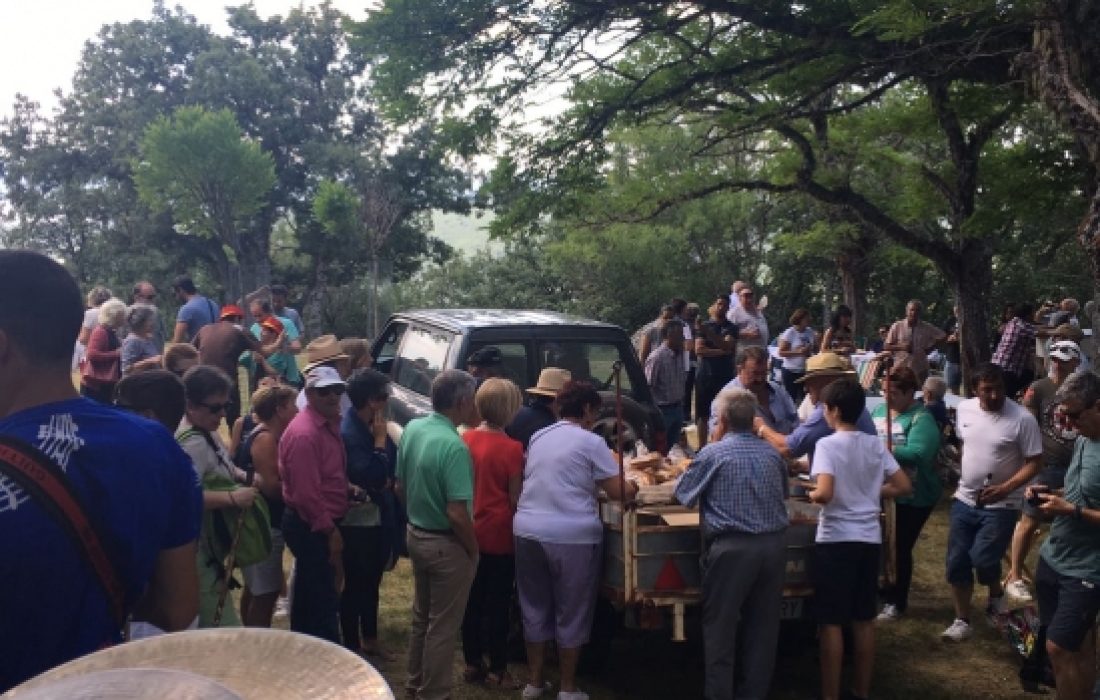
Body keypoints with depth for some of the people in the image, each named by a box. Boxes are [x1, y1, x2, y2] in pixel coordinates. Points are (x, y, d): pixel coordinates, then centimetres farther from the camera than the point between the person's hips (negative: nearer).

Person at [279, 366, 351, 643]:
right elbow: (306, 493, -25)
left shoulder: (329, 424, 8)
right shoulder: (304, 433, -23)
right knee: (324, 597, -4)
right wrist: (331, 531, -19)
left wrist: (348, 488, 5)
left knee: (309, 593, 20)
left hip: (320, 524, 10)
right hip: (311, 527, -10)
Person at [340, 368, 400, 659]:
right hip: (358, 522, -8)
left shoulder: (372, 426, 3)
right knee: (355, 585, 6)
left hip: (379, 518, 8)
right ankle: (352, 646, 20)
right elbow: (372, 477, -28)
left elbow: (393, 465, 11)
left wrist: (389, 481, -8)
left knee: (371, 582, 21)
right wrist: (379, 440, -21)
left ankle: (370, 638, 36)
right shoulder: (348, 432, -22)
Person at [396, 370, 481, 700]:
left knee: (421, 616, 24)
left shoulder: (412, 428, -2)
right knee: (443, 625, 8)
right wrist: (473, 551, -13)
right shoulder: (454, 446, -27)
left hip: (416, 535, 8)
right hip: (446, 544, -8)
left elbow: (400, 488, 8)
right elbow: (457, 514, -28)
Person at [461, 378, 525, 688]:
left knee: (473, 599, 16)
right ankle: (497, 669, 17)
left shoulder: (465, 439, -2)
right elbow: (514, 498, -12)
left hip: (470, 532, 5)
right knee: (498, 603, 7)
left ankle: (473, 662, 27)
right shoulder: (512, 448, -17)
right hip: (499, 535, -5)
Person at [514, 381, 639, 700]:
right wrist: (633, 489, 17)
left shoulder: (538, 437, 13)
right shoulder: (591, 442, -5)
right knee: (571, 613, 8)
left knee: (534, 608, 16)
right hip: (572, 536, -5)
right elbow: (617, 493, -5)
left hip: (528, 530, 5)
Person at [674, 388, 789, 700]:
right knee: (763, 625, 13)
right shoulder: (773, 454, 8)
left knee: (720, 627, 5)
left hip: (732, 547, -4)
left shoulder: (713, 453, -5)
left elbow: (683, 494, 5)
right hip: (773, 544, 5)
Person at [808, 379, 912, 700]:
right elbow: (903, 486, 7)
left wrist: (811, 496, -3)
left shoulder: (828, 444, -13)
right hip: (869, 539, 6)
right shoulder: (875, 444, 5)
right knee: (864, 620, 14)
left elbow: (825, 493, -24)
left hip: (836, 539, -6)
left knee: (831, 623, 2)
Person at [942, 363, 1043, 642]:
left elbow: (1035, 462, -14)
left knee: (982, 560, -16)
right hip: (964, 500, 5)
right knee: (957, 563, 8)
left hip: (1001, 505, -5)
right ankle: (962, 621, 24)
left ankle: (996, 594, 19)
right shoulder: (963, 409, -2)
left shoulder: (1022, 419, -17)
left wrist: (1004, 489, -24)